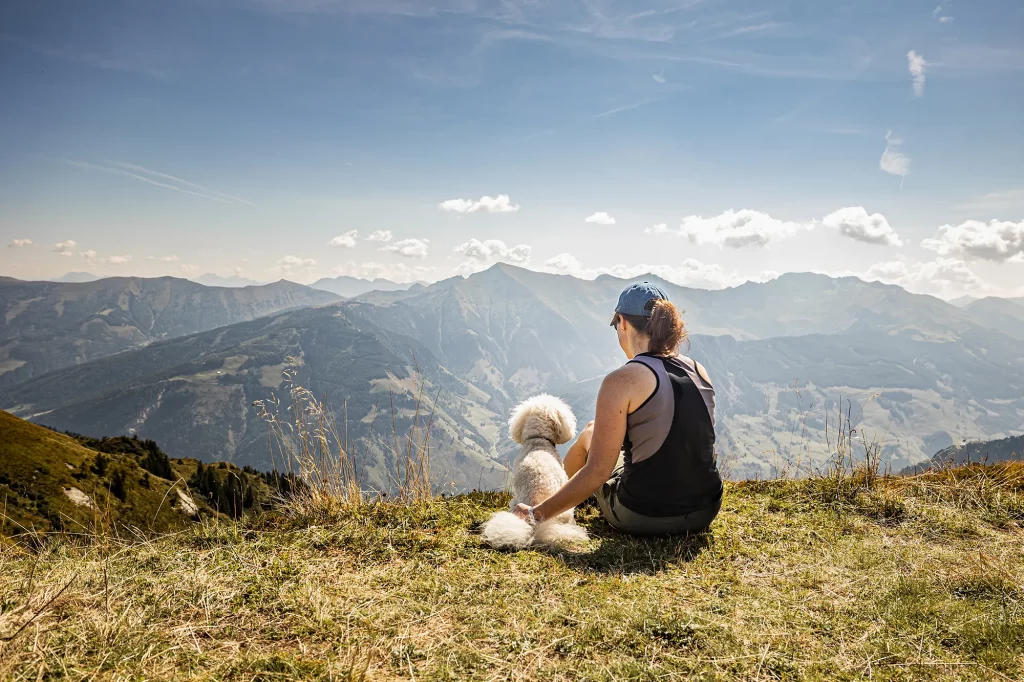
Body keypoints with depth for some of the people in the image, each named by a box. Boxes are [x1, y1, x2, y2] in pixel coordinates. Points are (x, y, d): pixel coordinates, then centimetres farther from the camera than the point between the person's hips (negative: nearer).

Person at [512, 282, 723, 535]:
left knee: (590, 433, 22)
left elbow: (597, 471, -19)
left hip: (644, 520, -5)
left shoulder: (621, 381, -18)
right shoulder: (699, 371, 1)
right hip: (706, 513, 5)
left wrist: (537, 514, -10)